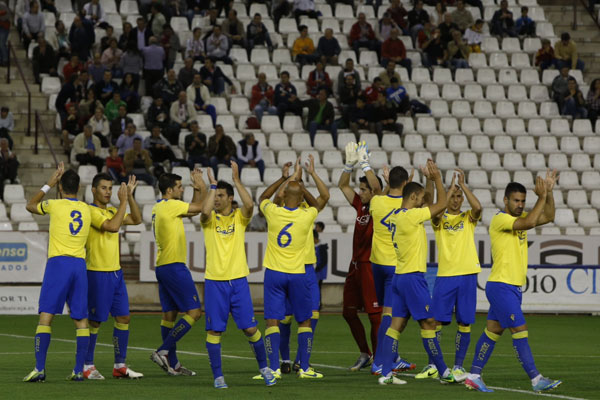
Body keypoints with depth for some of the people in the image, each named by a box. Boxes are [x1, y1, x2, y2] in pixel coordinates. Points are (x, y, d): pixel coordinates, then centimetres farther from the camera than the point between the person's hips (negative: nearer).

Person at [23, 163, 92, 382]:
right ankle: (79, 370, 2)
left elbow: (30, 205, 18)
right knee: (81, 319, 6)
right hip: (80, 265, 4)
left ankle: (40, 368, -13)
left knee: (46, 316, -5)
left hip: (58, 263, -4)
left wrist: (49, 184, 25)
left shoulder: (55, 205, 0)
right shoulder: (86, 209, 10)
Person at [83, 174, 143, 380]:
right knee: (95, 321, -3)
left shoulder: (112, 211, 15)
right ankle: (87, 366, 6)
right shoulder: (91, 211, -12)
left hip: (116, 272, 8)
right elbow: (112, 226, -25)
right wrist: (123, 202, -21)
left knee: (123, 318, 6)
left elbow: (136, 219, 13)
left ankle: (120, 365, 12)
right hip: (98, 274, -8)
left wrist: (130, 196, 5)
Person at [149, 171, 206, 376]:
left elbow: (193, 208, 24)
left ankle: (172, 363, 9)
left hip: (163, 266, 10)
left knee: (169, 314, 9)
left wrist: (196, 189, 18)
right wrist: (200, 186, 6)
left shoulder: (158, 207, 15)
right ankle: (163, 351, -12)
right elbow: (199, 207, -5)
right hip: (174, 266, -10)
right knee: (194, 312, -7)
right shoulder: (170, 205, -12)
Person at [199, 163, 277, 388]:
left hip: (238, 280, 0)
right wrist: (212, 186, -13)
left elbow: (249, 205, -18)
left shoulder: (239, 217, 4)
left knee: (250, 328, 0)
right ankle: (218, 376, 7)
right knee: (214, 330, -2)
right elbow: (205, 211, -21)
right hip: (214, 282, 0)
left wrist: (236, 180, -13)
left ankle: (264, 367, 19)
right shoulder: (210, 219, 3)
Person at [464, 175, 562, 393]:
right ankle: (536, 379, -11)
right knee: (520, 331, -10)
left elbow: (548, 217, 12)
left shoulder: (519, 218, 14)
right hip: (501, 286, -9)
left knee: (492, 331, 10)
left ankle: (474, 376, 14)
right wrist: (542, 197, -20)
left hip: (513, 287, 9)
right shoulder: (500, 219, -13)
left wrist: (549, 192, 0)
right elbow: (529, 222, -28)